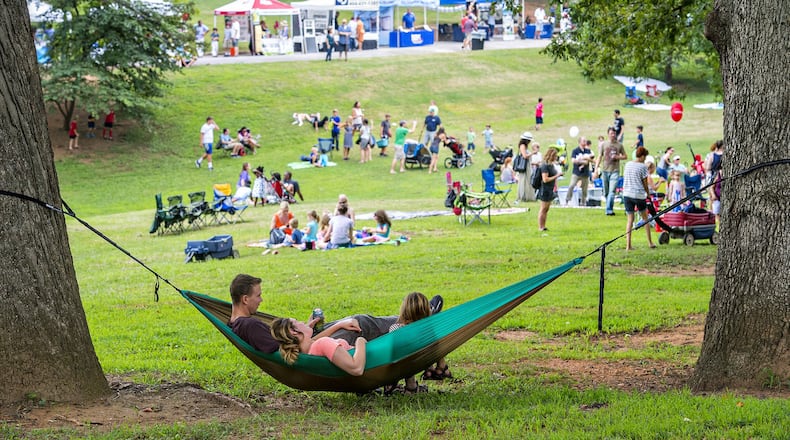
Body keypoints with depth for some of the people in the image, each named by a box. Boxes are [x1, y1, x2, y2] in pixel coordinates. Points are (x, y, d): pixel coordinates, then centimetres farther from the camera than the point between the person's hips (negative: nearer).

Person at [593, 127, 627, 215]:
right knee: (606, 192, 8)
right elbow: (599, 157, 7)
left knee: (612, 191, -14)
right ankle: (609, 209, 21)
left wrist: (618, 157, -8)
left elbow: (625, 157, 14)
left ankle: (609, 210, -17)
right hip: (605, 170, 2)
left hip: (615, 171, -2)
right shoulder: (603, 144, 7)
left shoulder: (619, 145, 6)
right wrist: (596, 170, -1)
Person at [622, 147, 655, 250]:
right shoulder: (642, 167, -8)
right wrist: (648, 194, 11)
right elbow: (645, 183, -4)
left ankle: (628, 245, -2)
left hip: (627, 194, 4)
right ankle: (650, 242, 20)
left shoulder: (627, 164, 7)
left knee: (630, 219, 6)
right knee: (645, 218, 14)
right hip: (639, 195, -4)